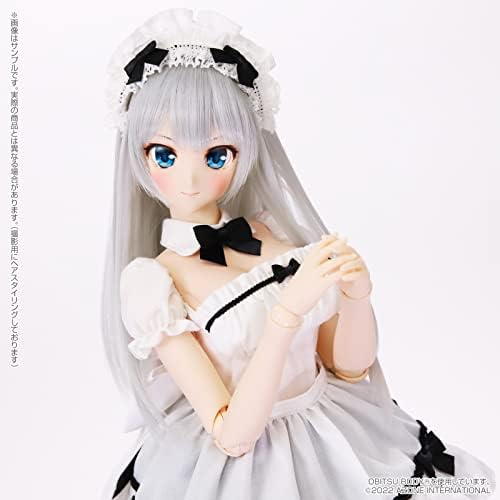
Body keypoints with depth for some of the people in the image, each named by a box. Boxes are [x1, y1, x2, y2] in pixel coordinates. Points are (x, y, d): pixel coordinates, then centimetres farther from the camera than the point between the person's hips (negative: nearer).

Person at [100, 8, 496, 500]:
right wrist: (287, 310, -31)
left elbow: (348, 366, -2)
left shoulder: (276, 230, -8)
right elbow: (232, 435, -20)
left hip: (341, 442, 2)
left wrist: (356, 294, -21)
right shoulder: (150, 279, -17)